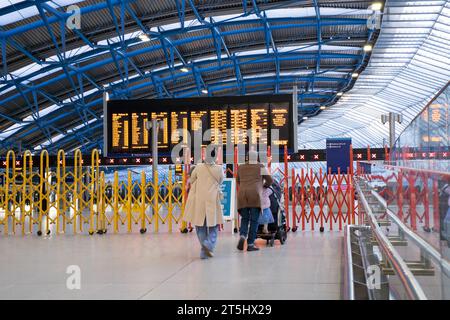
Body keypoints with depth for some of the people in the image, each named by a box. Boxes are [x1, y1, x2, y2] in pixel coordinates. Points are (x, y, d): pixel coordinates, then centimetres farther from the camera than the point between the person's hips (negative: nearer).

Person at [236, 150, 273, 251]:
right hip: (255, 194, -3)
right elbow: (269, 180, 14)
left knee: (244, 218, 14)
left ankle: (242, 236, -11)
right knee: (254, 220, 1)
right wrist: (264, 185, 34)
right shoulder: (261, 167, 10)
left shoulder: (240, 168, 18)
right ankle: (250, 244, -1)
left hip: (242, 195, 3)